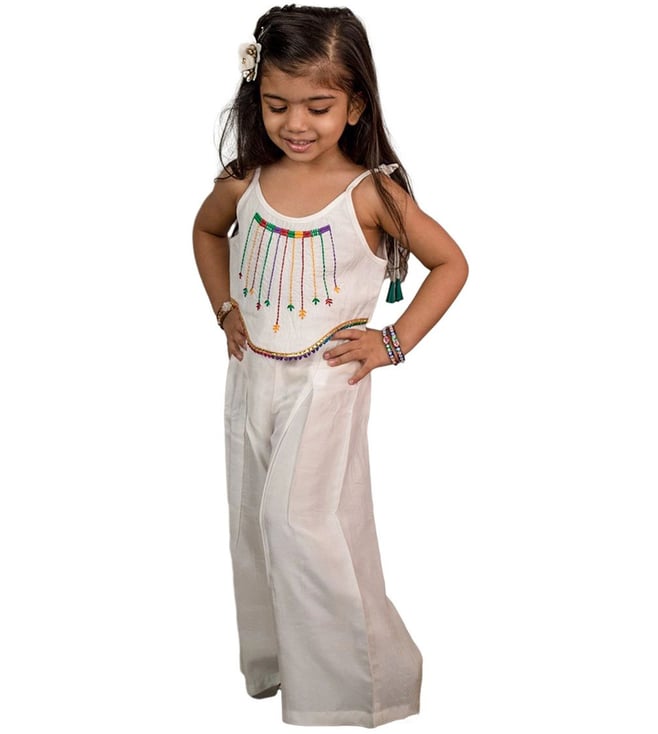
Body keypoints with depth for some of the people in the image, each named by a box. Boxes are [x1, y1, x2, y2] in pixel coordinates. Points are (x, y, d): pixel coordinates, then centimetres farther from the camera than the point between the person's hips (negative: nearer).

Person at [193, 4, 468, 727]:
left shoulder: (370, 192, -15)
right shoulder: (244, 181, -2)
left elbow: (451, 263, -6)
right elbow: (207, 231, 21)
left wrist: (394, 342, -10)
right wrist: (225, 307, 11)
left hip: (327, 379, -5)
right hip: (251, 375, 5)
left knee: (299, 519, -11)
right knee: (253, 519, 13)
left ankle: (351, 675, 8)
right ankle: (270, 660, 33)